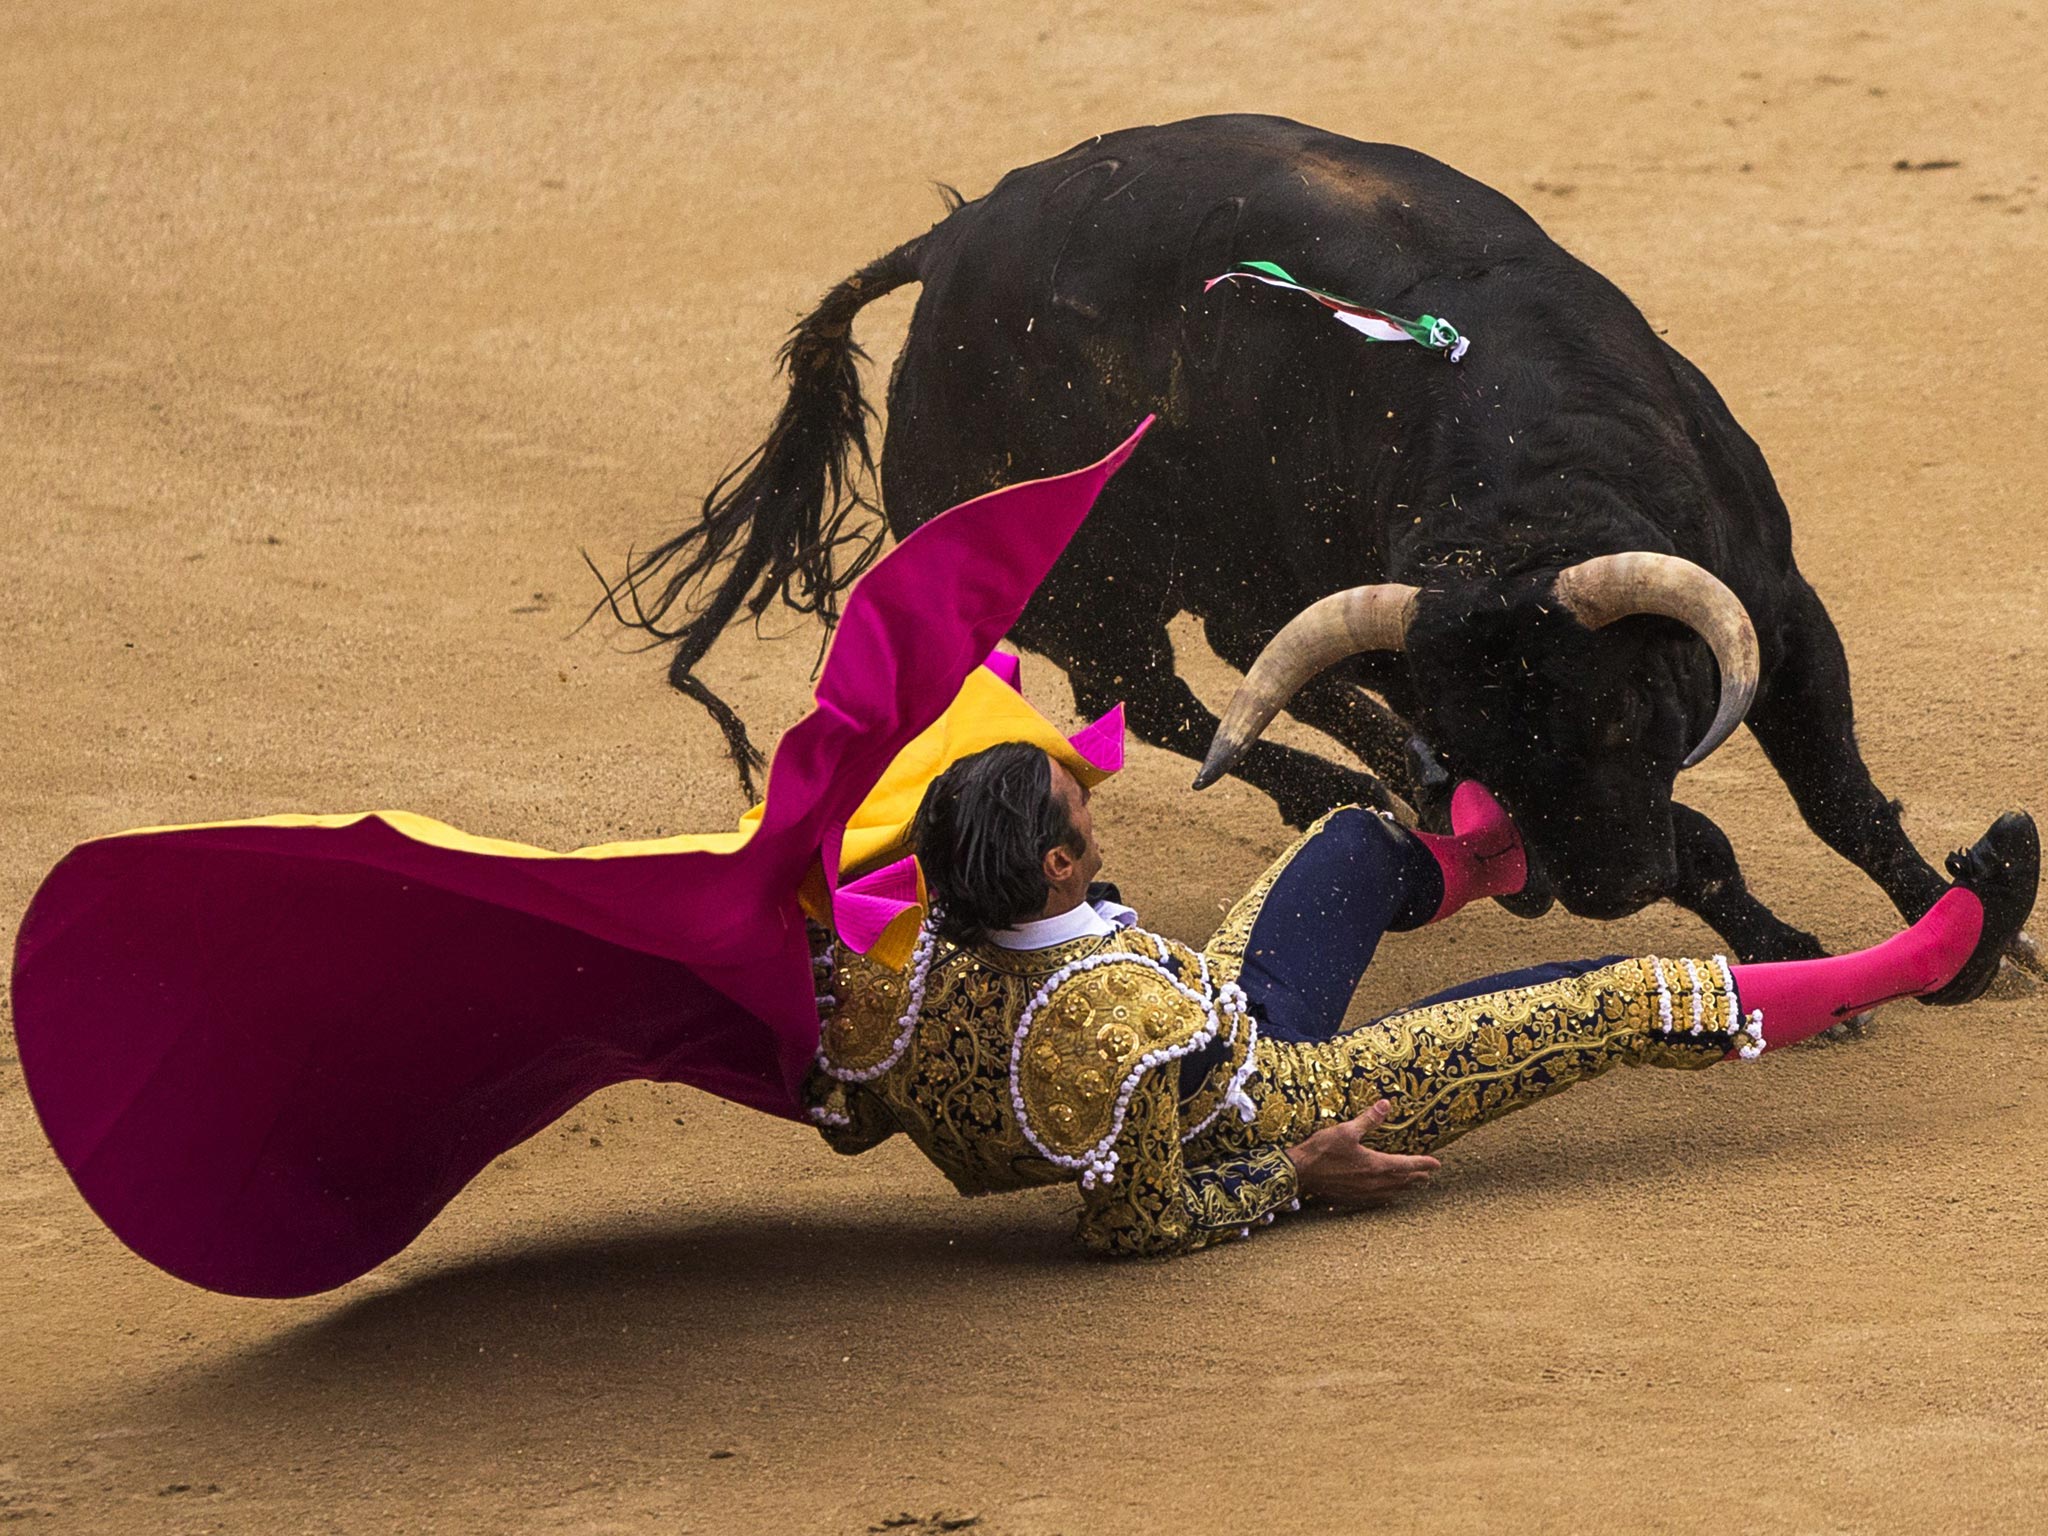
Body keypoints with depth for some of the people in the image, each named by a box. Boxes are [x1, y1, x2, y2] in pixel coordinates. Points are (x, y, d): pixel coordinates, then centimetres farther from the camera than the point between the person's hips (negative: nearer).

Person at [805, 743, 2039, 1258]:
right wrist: (1299, 1179, -20)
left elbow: (851, 1119, -8)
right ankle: (1927, 959, 19)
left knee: (1363, 840, 25)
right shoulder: (1113, 1022, -45)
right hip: (1283, 1112, -7)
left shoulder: (911, 972, -26)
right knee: (1623, 1005, 0)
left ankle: (1486, 842, 65)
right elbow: (1142, 1226, -31)